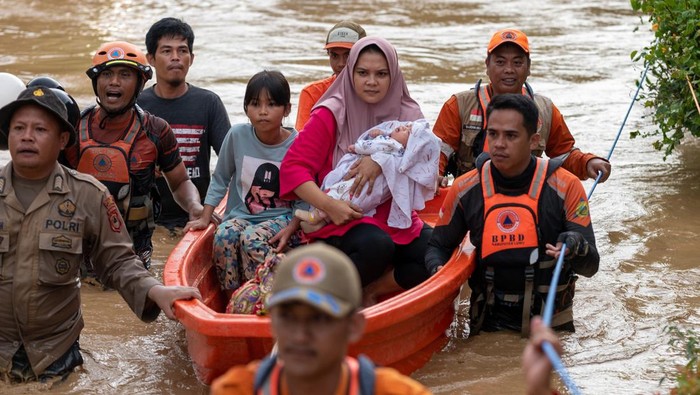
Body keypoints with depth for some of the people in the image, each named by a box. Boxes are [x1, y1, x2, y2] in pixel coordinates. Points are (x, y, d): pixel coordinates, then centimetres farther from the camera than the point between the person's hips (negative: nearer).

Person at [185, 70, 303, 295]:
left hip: (281, 219, -2)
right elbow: (220, 180, 9)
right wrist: (205, 219, 4)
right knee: (224, 235, -31)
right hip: (241, 215, 3)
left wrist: (290, 229, -16)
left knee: (251, 238, -34)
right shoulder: (237, 136, -3)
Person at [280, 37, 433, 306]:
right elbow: (292, 167, -9)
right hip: (344, 221, -4)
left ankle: (370, 291, -6)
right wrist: (328, 205, -23)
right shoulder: (331, 115, -4)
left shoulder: (408, 115, 5)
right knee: (376, 245, -36)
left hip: (397, 221, 4)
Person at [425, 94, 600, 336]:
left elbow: (591, 266, -5)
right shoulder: (466, 189, 1)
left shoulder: (565, 187, -5)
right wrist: (438, 270, -6)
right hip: (488, 323, 1)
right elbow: (438, 246, 16)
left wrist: (576, 248, -28)